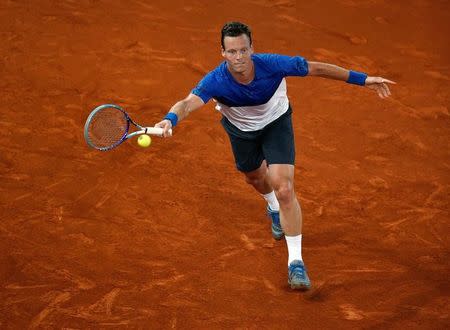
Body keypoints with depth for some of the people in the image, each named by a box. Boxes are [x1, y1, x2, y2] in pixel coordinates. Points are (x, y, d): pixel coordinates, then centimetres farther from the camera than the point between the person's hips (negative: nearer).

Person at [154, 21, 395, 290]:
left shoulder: (273, 65, -36)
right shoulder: (215, 82, -37)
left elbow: (317, 69, -23)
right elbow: (188, 103, -52)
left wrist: (362, 79, -18)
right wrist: (171, 119, -76)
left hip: (276, 123, -2)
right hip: (241, 128, 2)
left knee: (284, 189, -18)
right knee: (255, 177, 28)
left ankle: (296, 261, -9)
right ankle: (273, 207, 66)